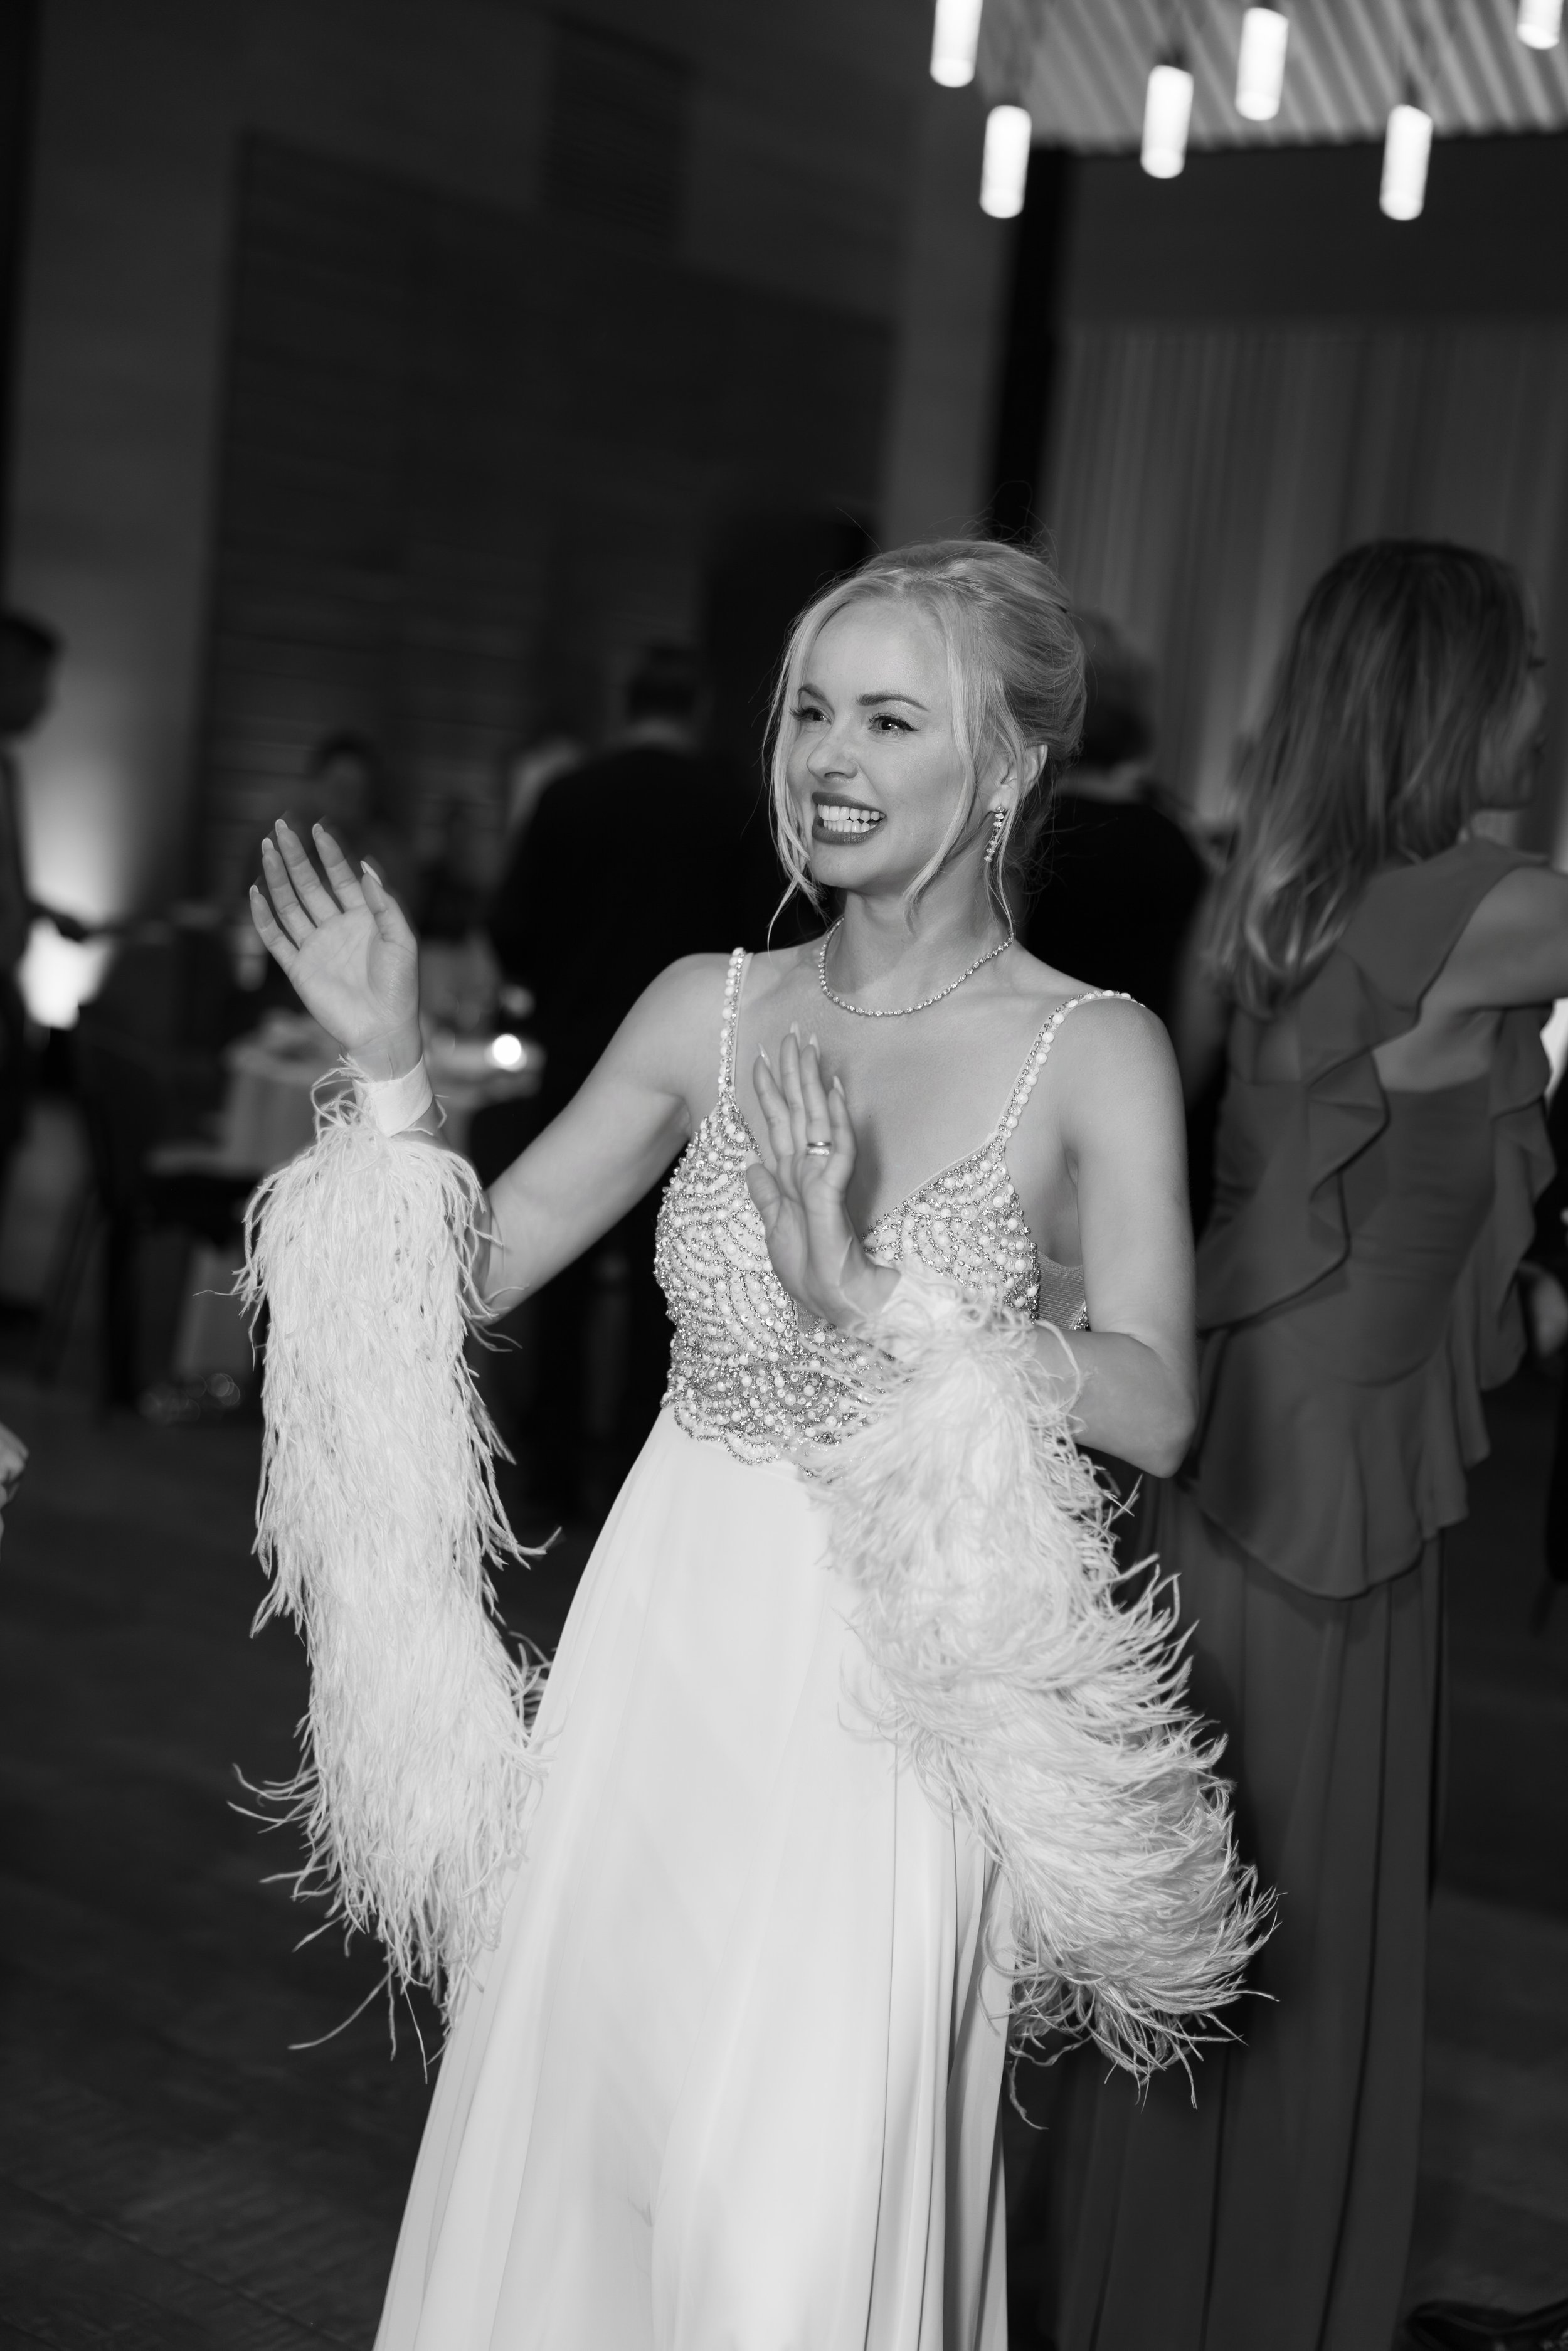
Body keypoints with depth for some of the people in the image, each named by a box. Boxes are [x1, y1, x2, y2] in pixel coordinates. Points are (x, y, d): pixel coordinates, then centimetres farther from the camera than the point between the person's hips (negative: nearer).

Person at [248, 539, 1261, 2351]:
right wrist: (389, 1065, -8)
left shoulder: (1092, 1054, -9)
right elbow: (485, 1264, 5)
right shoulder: (712, 1010, 2)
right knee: (577, 2128, 15)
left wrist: (863, 1295, -28)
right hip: (671, 1639, 4)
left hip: (893, 1680, -3)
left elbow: (1153, 1407, -19)